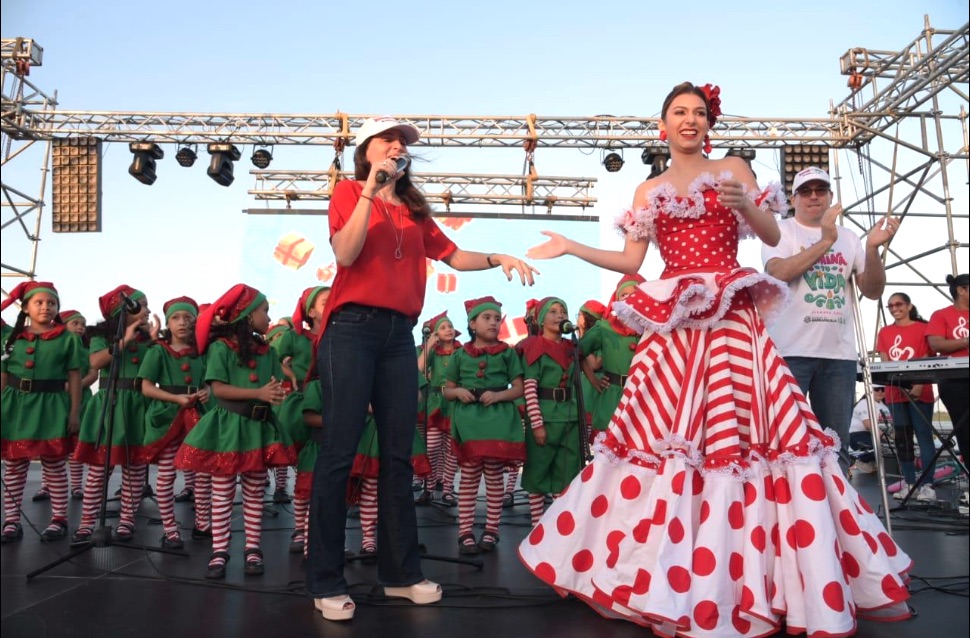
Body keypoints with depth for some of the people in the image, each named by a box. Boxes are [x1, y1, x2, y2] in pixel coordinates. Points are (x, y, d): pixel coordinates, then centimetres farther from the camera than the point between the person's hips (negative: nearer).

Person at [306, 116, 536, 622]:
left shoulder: (413, 208, 20)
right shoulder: (349, 192, 5)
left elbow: (453, 256, 20)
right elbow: (346, 253, -11)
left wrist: (498, 259, 5)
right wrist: (370, 190, -13)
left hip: (399, 334, 6)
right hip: (352, 327, -6)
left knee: (398, 453, 7)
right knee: (340, 452, -5)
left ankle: (401, 572, 16)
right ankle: (326, 582, 4)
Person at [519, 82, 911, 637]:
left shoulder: (734, 171, 11)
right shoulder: (649, 192, 15)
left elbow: (774, 237, 6)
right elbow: (630, 261, 9)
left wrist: (746, 206, -12)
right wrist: (569, 248, 5)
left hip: (732, 318, -1)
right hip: (676, 324, 2)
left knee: (738, 427, -6)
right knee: (665, 432, -1)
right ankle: (671, 575, 11)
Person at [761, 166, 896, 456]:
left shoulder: (848, 237, 15)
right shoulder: (781, 231, 4)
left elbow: (873, 290, 9)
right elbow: (778, 273, -15)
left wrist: (872, 249, -7)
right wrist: (825, 242, -18)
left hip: (840, 353, 4)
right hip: (790, 351, -4)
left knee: (836, 440, 9)